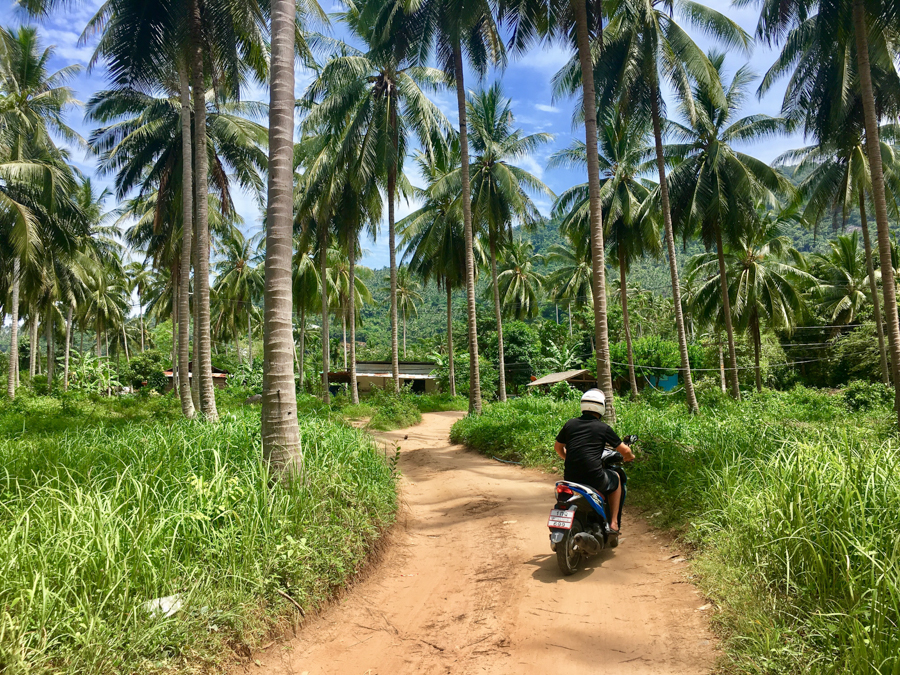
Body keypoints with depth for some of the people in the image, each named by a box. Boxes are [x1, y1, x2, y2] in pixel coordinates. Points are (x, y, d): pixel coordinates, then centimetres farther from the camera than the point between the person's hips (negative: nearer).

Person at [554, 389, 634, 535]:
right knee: (616, 478, 26)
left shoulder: (570, 424, 8)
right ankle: (613, 523, 22)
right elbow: (625, 451, 3)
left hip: (570, 478, 4)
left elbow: (558, 447, 20)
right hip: (594, 478, -3)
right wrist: (629, 457, 27)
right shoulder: (603, 428, -2)